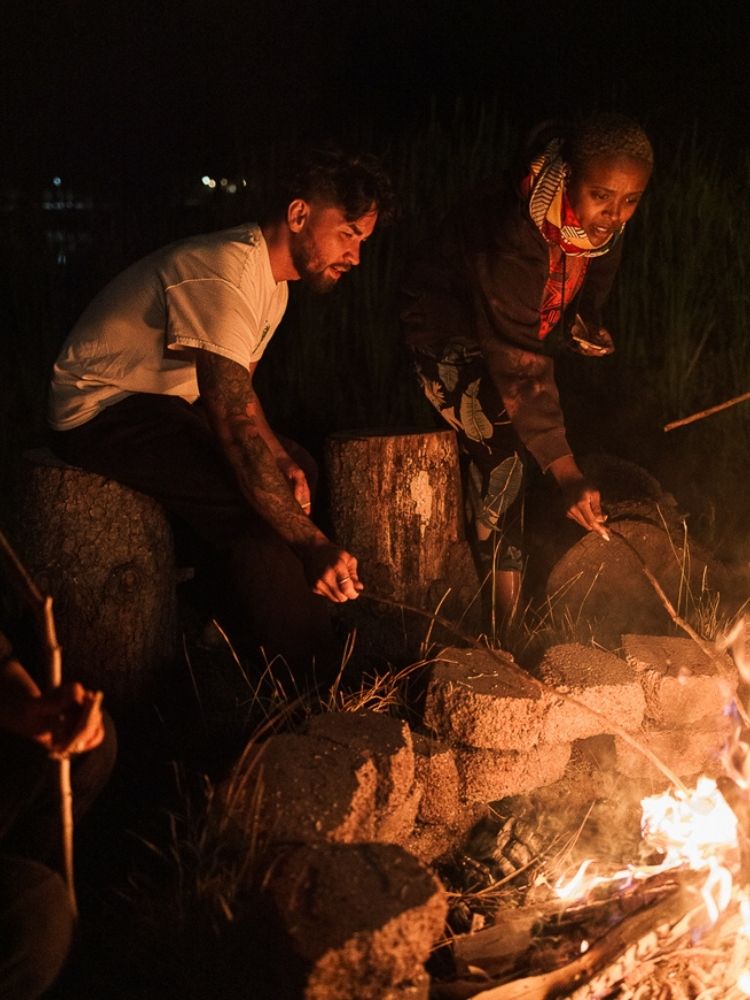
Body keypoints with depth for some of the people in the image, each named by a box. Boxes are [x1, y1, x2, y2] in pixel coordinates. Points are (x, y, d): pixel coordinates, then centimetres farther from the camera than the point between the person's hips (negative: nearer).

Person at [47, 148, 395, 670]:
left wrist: (281, 460, -10)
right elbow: (235, 423, -34)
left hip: (164, 402, 11)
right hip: (101, 407, -11)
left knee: (299, 468, 5)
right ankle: (297, 665, -10)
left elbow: (238, 391, 11)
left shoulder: (272, 280, 7)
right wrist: (313, 544, -37)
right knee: (253, 502, -25)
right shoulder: (224, 274, -27)